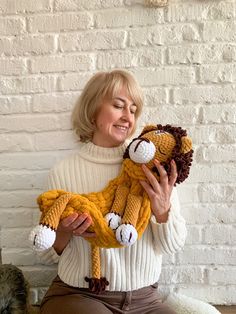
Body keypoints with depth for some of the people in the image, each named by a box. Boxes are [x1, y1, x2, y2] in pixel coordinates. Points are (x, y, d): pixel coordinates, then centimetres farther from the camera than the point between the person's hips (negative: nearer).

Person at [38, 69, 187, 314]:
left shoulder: (152, 167, -3)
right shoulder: (63, 172, -6)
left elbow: (173, 246, -1)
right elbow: (46, 255, 4)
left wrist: (163, 211, -20)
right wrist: (63, 233, -17)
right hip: (78, 294, -1)